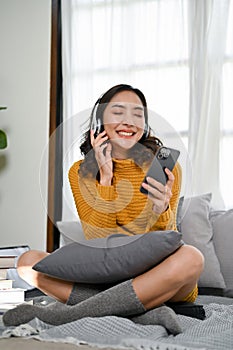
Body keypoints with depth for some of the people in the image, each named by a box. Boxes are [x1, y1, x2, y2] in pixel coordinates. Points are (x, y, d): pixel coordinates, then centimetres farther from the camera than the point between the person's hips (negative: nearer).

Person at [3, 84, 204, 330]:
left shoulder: (165, 167, -5)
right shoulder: (80, 172, 1)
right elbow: (98, 242, -9)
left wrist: (159, 210, -31)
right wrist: (105, 177, -16)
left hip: (158, 280, -2)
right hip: (107, 278, 2)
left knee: (191, 257, -34)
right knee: (28, 260, -15)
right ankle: (149, 307, -26)